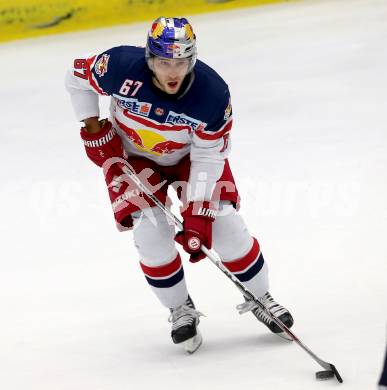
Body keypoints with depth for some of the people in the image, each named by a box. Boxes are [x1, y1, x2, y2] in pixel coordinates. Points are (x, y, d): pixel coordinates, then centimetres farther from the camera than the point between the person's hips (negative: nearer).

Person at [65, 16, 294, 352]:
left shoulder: (213, 93, -33)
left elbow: (208, 158, -25)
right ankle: (180, 310, 7)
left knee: (224, 224, -8)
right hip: (130, 155, 0)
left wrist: (196, 214, -29)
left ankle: (260, 299, 15)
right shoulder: (121, 67, -33)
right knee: (151, 231, -15)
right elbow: (78, 78, -12)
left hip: (190, 153, 0)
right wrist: (94, 131, -13)